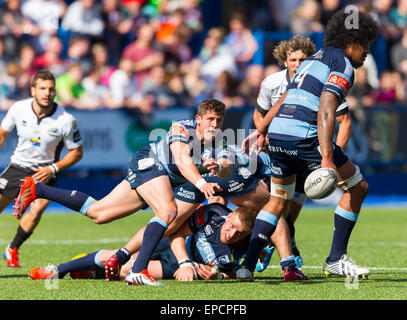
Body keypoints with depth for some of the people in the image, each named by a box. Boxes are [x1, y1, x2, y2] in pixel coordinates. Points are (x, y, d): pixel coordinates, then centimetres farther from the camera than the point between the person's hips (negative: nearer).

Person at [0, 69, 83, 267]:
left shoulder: (66, 120, -18)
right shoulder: (19, 109, -12)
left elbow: (77, 152, -5)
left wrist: (53, 169, -16)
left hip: (44, 173, -2)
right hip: (17, 167, 2)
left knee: (37, 208, -25)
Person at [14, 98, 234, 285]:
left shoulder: (217, 142, 0)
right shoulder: (182, 128, -20)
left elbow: (228, 167, -13)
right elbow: (182, 160, -34)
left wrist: (218, 167, -37)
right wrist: (200, 183, -50)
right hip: (146, 162, -8)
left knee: (97, 213, 9)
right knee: (168, 211, -30)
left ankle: (36, 190, 18)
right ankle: (138, 271, -38)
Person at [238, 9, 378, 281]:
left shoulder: (316, 58, 24)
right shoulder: (343, 65, -5)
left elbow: (284, 100, 29)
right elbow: (326, 111, -18)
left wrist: (260, 131, 35)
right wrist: (327, 159, -24)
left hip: (277, 136, 9)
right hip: (305, 137, -9)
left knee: (278, 202, 22)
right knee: (358, 187, 6)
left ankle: (248, 266, 10)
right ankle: (336, 259, 7)